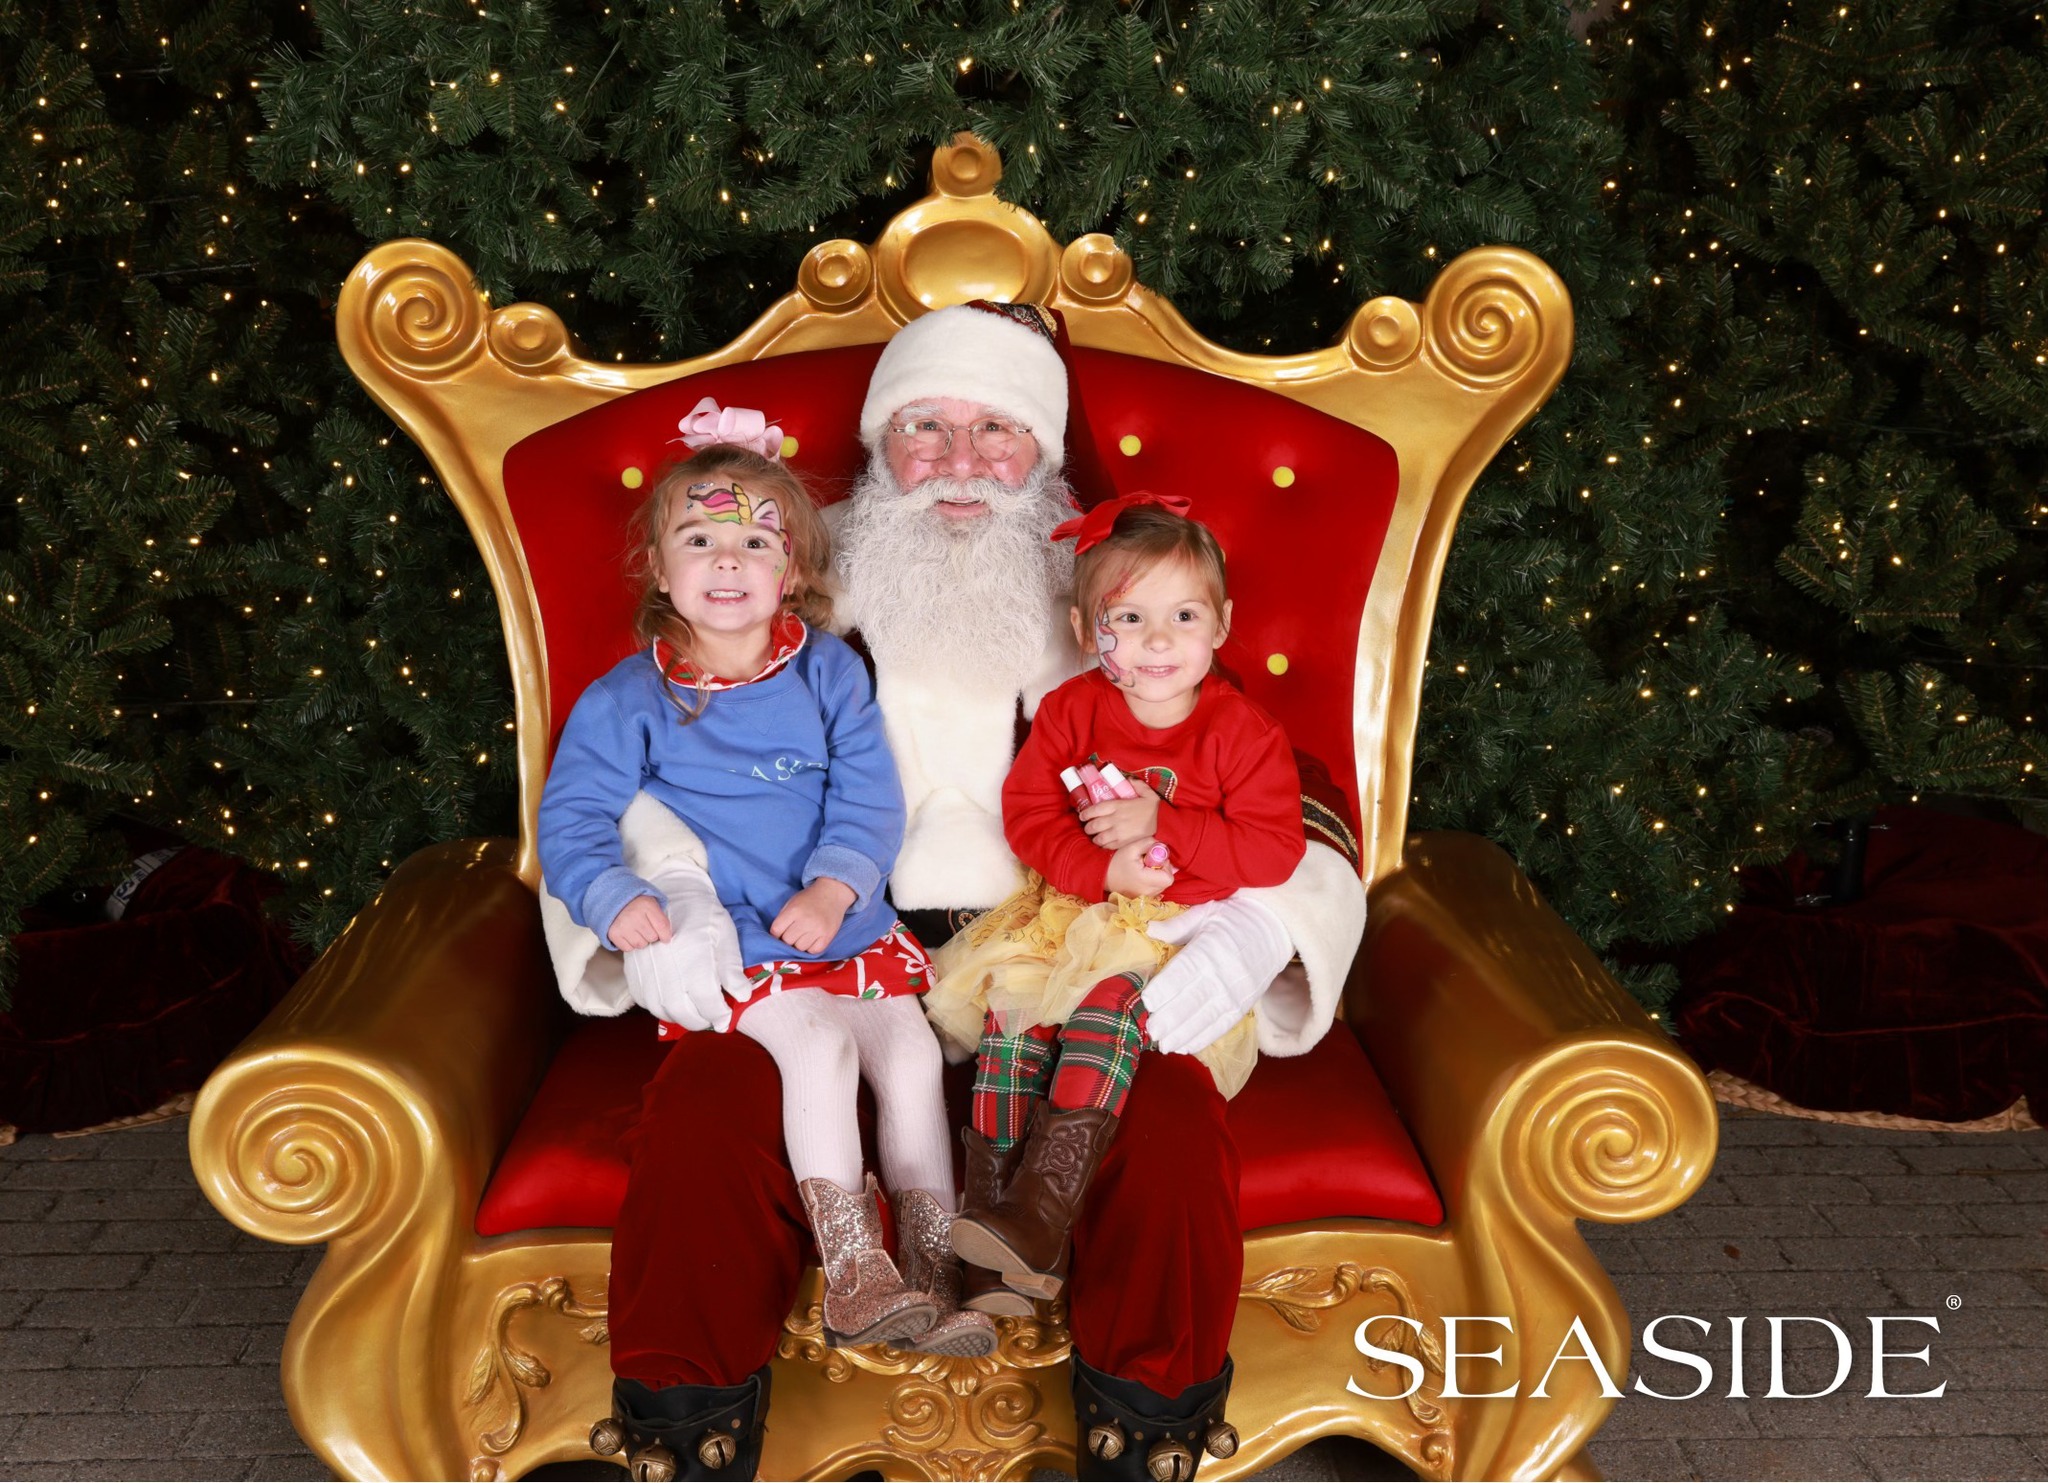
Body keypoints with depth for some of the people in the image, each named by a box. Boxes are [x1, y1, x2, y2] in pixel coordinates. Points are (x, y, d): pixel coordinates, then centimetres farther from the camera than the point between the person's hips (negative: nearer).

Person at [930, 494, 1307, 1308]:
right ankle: (992, 1188, -19)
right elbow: (1026, 812, -2)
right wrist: (1104, 868, -19)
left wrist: (1159, 822, -20)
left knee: (1107, 1003, -30)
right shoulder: (1070, 710, 3)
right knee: (1012, 1002, -21)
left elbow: (1272, 850, -12)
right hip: (1070, 910, 4)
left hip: (1181, 931, -4)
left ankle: (1042, 1209, -35)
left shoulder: (1243, 731, -5)